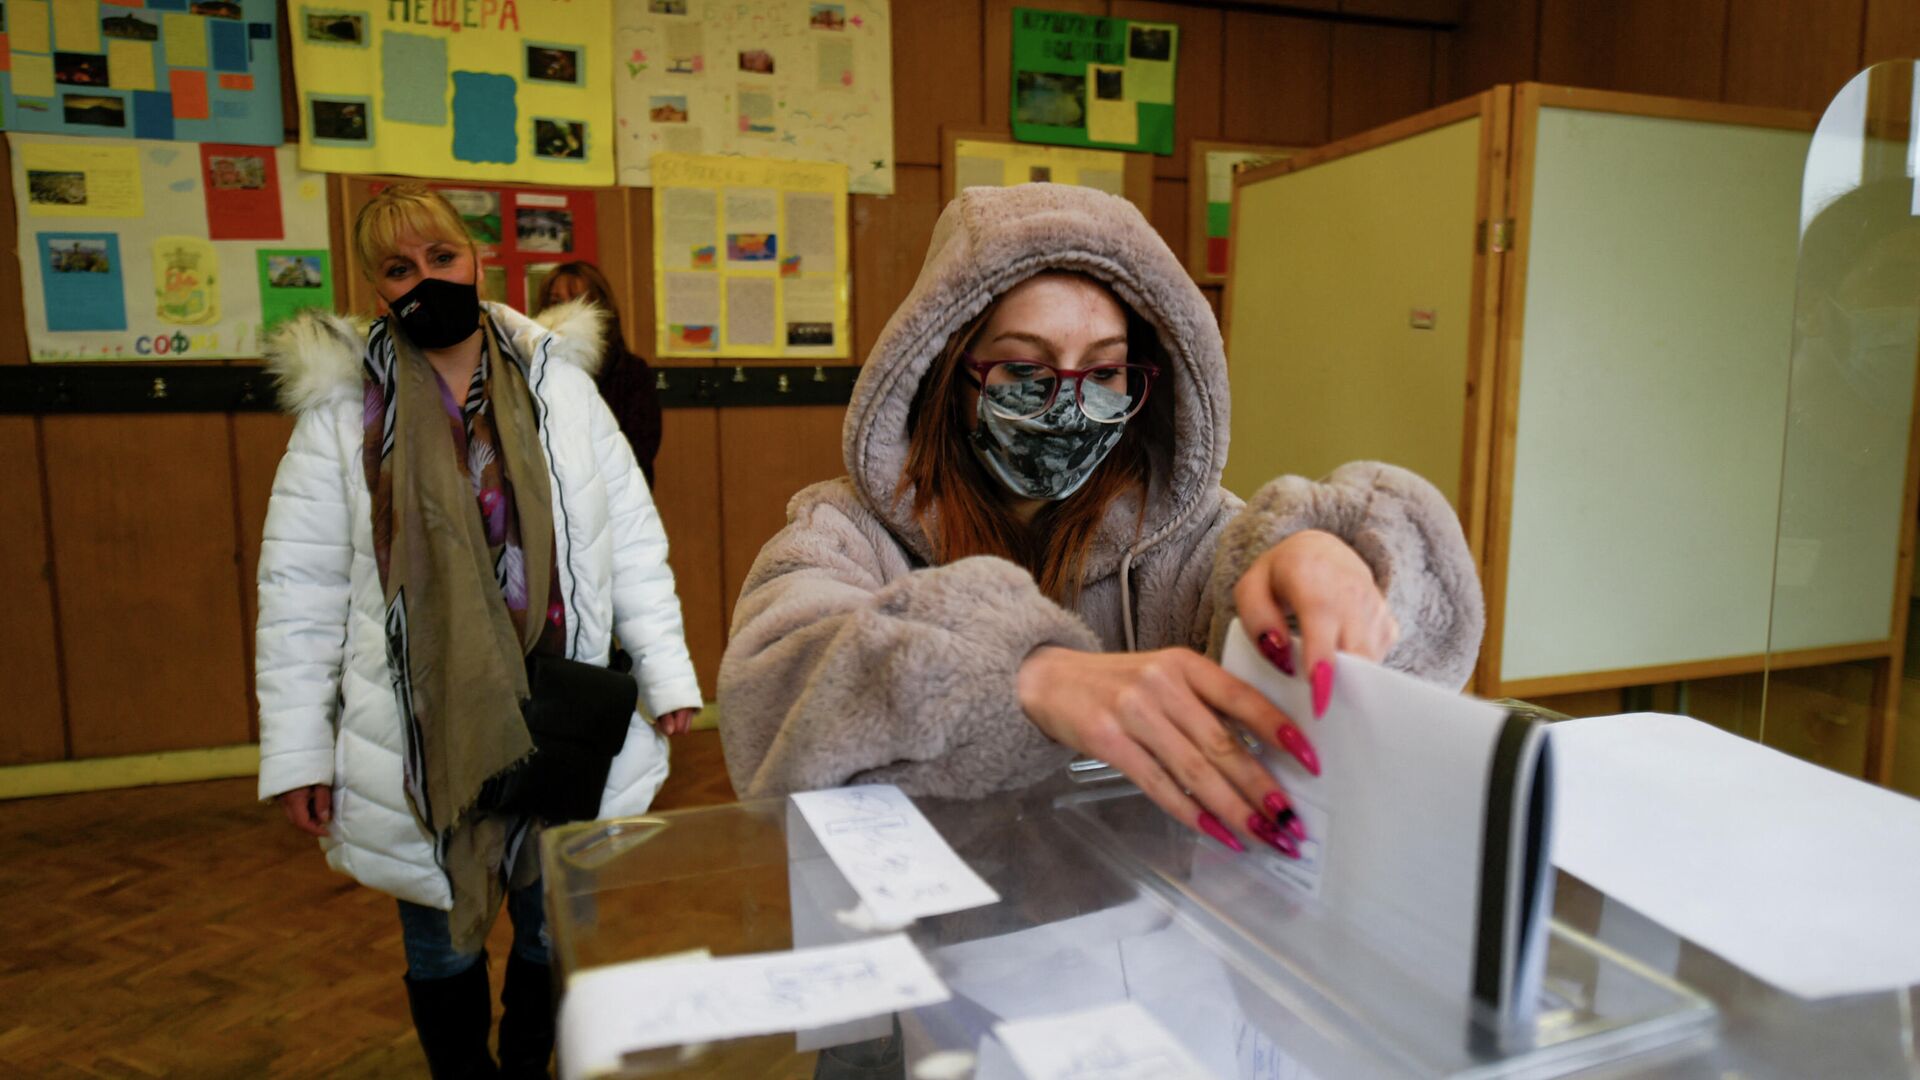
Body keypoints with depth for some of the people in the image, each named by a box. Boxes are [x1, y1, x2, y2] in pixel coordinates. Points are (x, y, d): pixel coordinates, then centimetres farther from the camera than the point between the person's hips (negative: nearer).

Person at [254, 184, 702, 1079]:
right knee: (441, 944, 17)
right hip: (423, 739, -1)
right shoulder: (342, 411, -2)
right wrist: (296, 753, -3)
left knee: (558, 931, 17)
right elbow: (299, 594, -1)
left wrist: (666, 672, -1)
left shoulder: (560, 385, 1)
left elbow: (633, 541, 2)